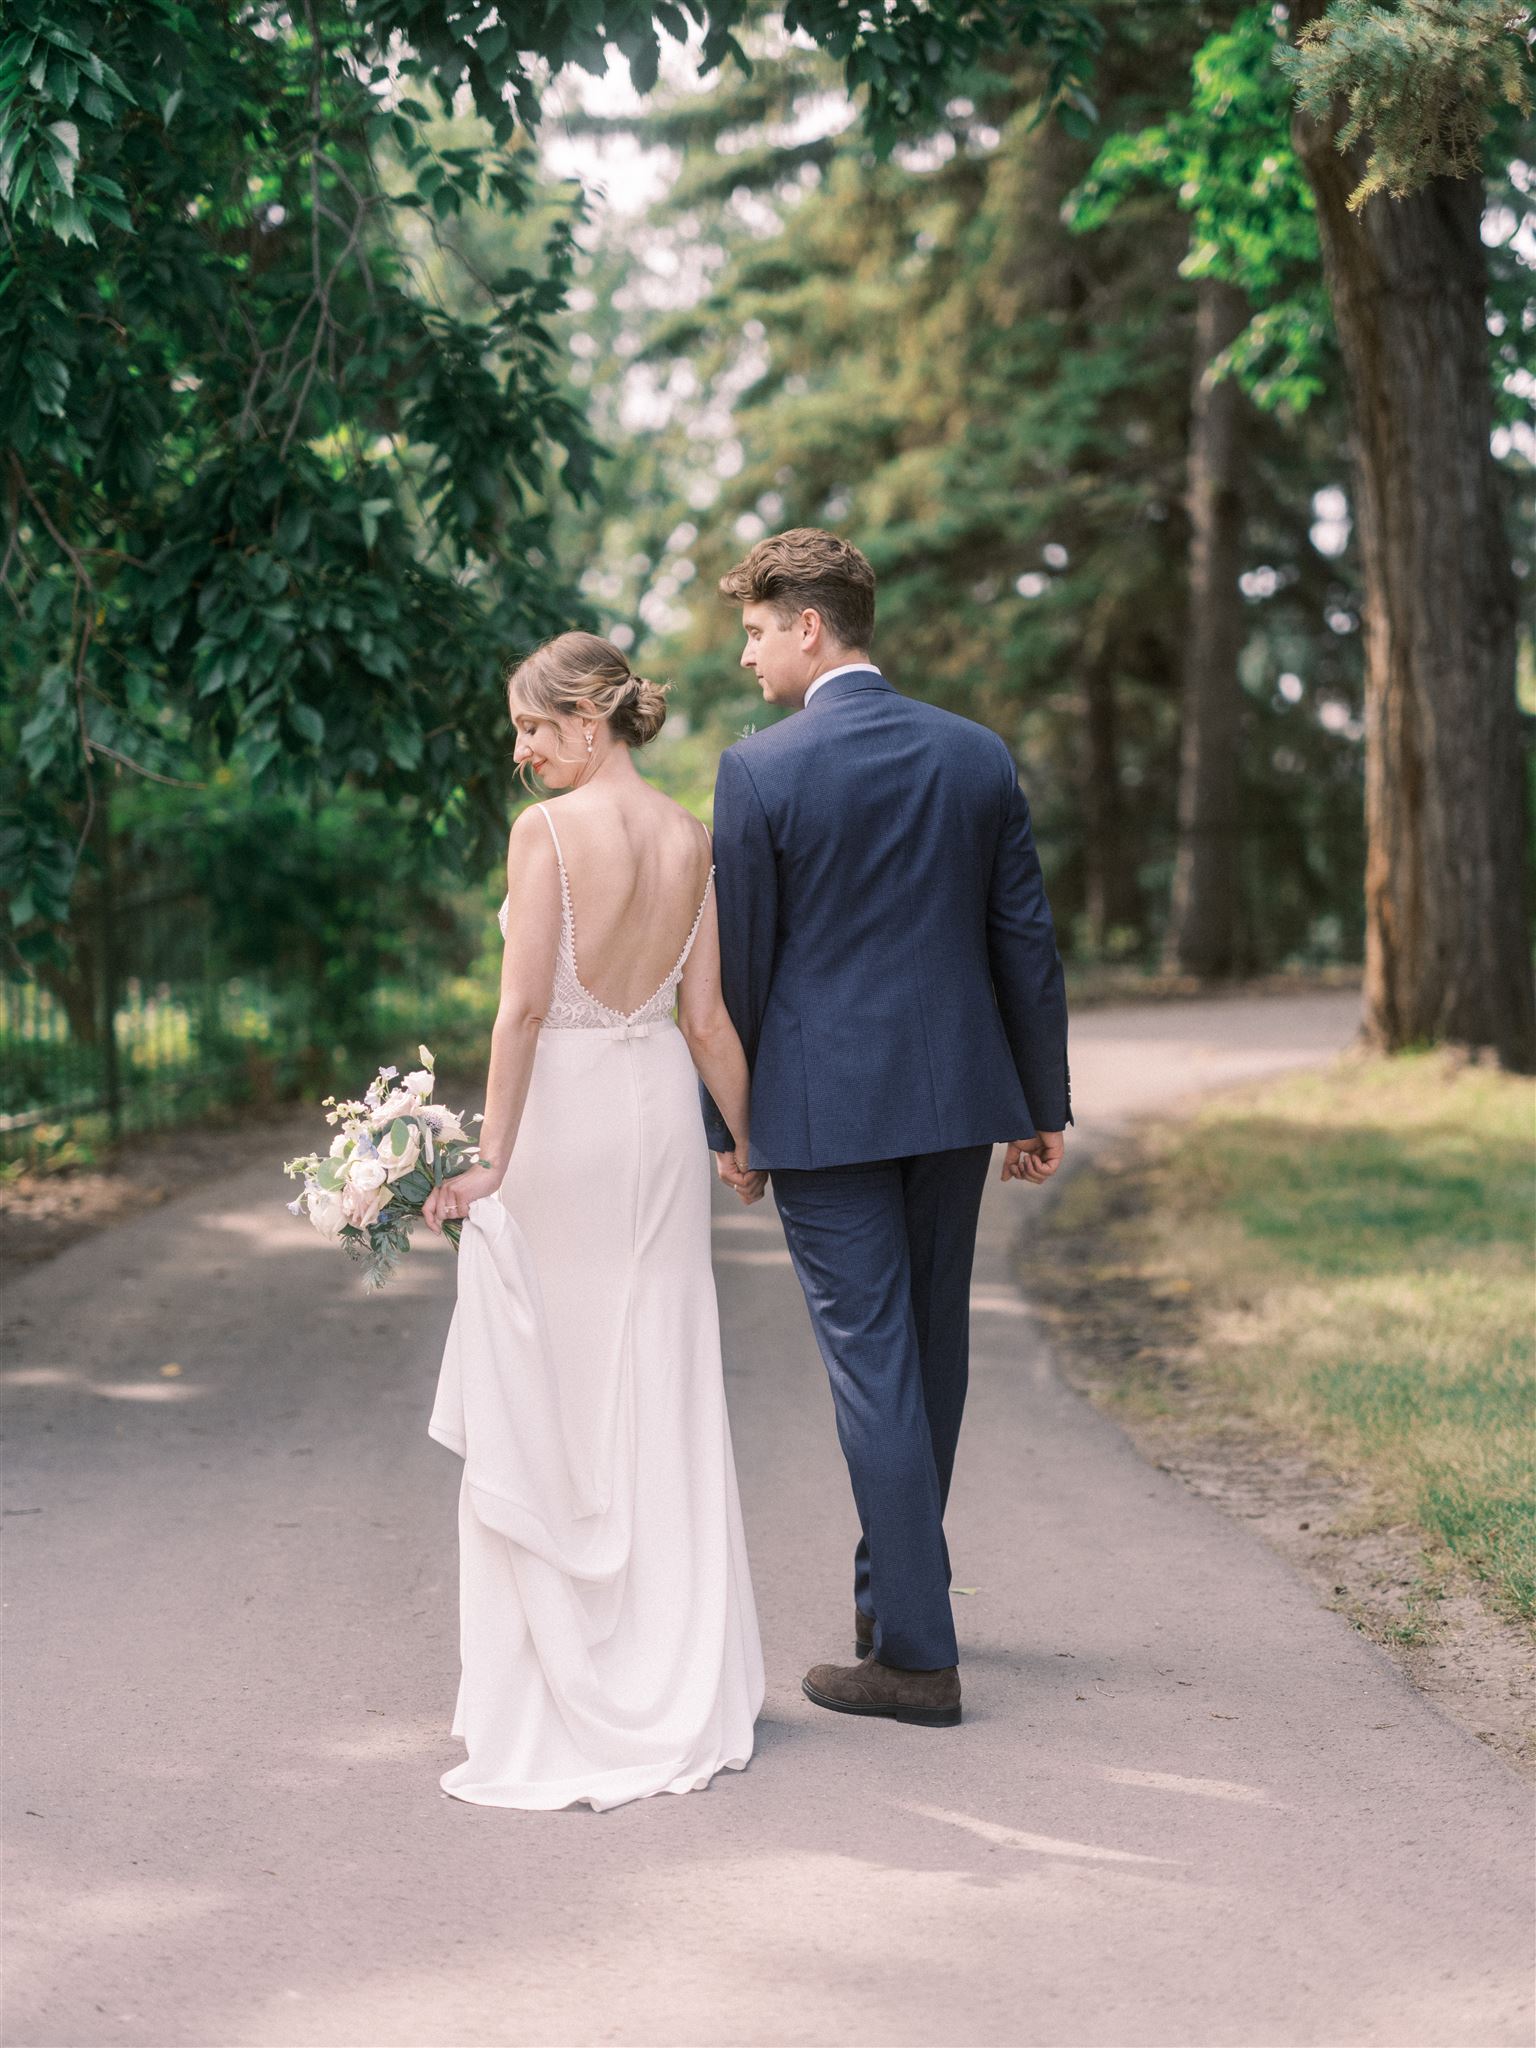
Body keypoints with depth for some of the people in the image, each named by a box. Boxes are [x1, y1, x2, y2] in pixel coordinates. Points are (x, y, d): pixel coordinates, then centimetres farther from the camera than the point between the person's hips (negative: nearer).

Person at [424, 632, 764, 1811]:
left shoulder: (547, 830, -12)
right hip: (661, 1104, 6)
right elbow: (708, 1016, 5)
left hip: (562, 1105, -5)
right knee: (660, 1386, 11)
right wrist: (750, 1139, 15)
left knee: (543, 1394, 4)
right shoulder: (690, 839, 5)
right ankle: (680, 1679, 17)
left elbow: (523, 1006, -17)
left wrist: (493, 1156, -16)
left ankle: (561, 1679, 9)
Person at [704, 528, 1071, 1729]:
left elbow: (739, 961, -7)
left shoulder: (760, 771, -10)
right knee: (934, 1350, 17)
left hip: (823, 1107, -5)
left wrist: (727, 1124, 4)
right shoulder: (978, 755, 3)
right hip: (954, 1091, 5)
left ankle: (918, 1655, 1)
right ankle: (894, 1593, 32)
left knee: (872, 1361, -1)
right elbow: (1028, 941, 5)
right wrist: (1045, 1105, 12)